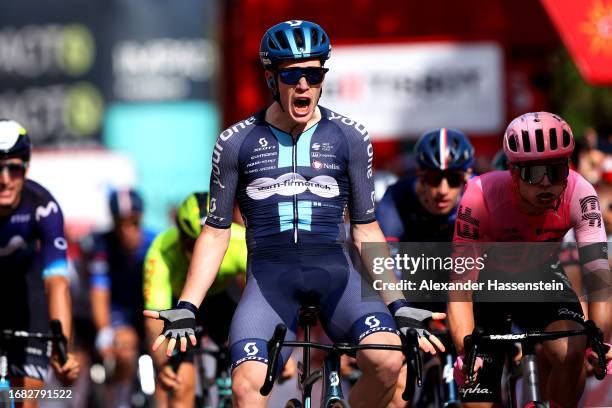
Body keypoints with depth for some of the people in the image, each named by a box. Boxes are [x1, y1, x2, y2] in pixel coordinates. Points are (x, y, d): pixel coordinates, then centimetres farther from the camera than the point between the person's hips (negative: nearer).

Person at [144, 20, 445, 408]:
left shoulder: (350, 138, 6)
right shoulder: (237, 142, 5)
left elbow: (366, 230, 11)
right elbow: (216, 233, 9)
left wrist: (397, 304, 3)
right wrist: (187, 308, -1)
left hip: (333, 271, 1)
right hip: (270, 274, 0)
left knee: (388, 361, -27)